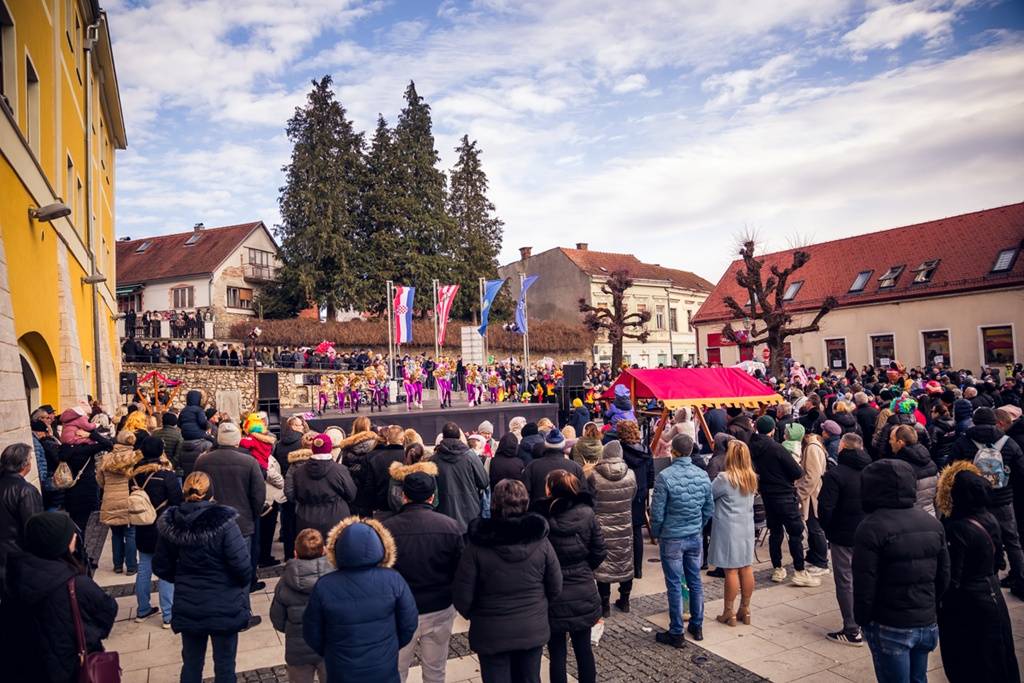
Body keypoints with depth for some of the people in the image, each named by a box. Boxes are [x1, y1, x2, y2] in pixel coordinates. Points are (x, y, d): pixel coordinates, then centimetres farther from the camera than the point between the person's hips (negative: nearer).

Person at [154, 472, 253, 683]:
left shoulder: (169, 523, -7)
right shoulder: (223, 522, -21)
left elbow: (162, 568, 3)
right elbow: (242, 567, -20)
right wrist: (242, 584, 2)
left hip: (187, 608, 4)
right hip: (224, 608, -4)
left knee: (191, 664, 21)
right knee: (225, 666, 13)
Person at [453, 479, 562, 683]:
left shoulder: (478, 546, -18)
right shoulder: (540, 541, -11)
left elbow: (462, 597, -13)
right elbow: (555, 589, -2)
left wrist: (473, 615, 8)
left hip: (492, 634, -2)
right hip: (533, 630, 2)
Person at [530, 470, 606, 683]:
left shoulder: (539, 517, -19)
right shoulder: (587, 514, -10)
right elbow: (599, 552, -3)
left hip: (553, 596, -3)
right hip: (584, 593, 3)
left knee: (557, 653, 11)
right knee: (584, 649, 18)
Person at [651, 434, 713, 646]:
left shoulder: (665, 476, -18)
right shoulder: (703, 475, -2)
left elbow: (657, 512, -14)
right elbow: (709, 509, 6)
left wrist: (655, 534, 3)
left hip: (672, 539, -5)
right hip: (696, 537, 5)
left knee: (675, 585, 4)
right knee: (695, 581, 17)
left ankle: (676, 633, 13)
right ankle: (697, 626, 29)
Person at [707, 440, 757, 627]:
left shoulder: (724, 478, -17)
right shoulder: (752, 478, 3)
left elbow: (707, 495, -7)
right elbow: (749, 502, 13)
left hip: (728, 528, -6)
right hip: (747, 527, 6)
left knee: (731, 570, 0)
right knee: (746, 568, 11)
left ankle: (729, 613, 9)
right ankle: (745, 610, 22)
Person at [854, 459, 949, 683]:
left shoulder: (871, 528, -19)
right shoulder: (932, 523, 3)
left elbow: (864, 585, -18)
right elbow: (944, 576, 9)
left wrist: (862, 620, -4)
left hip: (890, 627, -6)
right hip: (927, 623, 6)